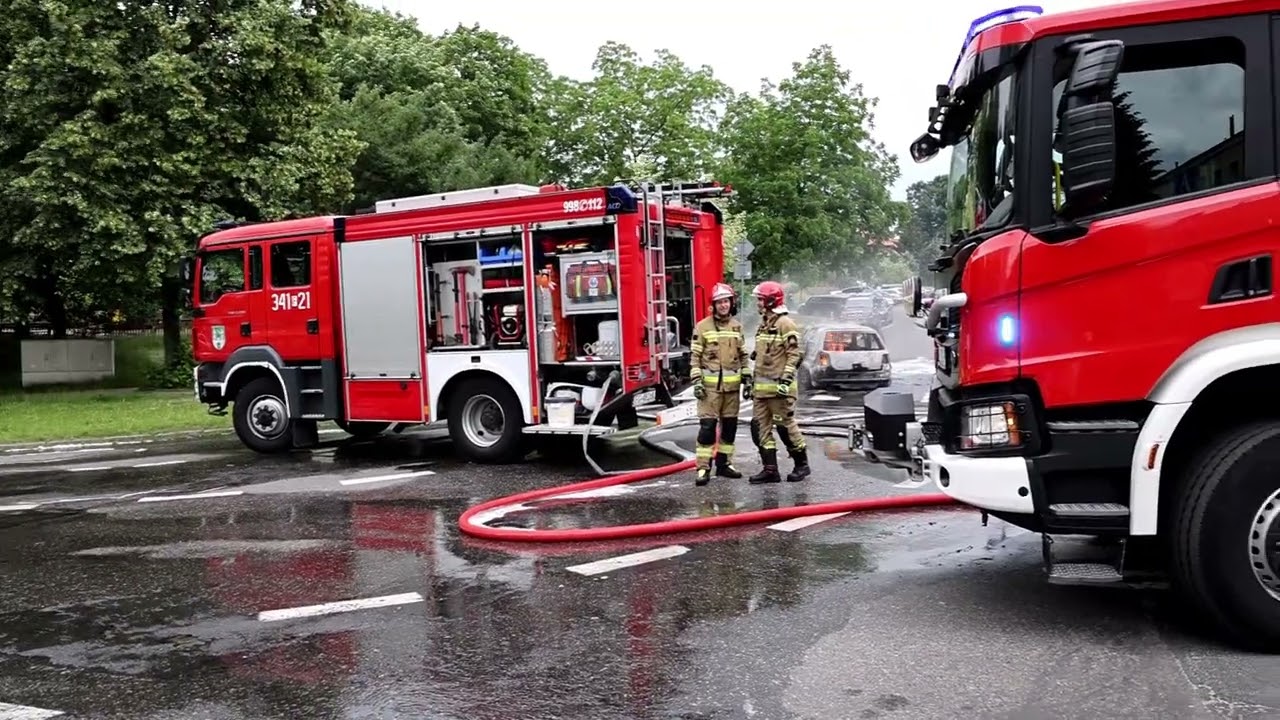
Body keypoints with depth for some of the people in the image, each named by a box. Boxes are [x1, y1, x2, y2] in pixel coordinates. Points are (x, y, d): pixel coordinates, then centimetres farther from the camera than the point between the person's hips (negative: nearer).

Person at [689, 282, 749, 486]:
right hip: (710, 385, -4)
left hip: (732, 385, 5)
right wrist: (696, 381, -10)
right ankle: (703, 468, -5)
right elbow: (695, 356, -4)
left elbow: (743, 355, 15)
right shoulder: (703, 327, -2)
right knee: (707, 426, -8)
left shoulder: (737, 326, 10)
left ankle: (724, 463, 21)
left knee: (729, 425, 10)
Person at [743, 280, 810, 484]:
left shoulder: (785, 324, -10)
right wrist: (752, 381, 22)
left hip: (778, 386, -9)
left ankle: (802, 464, 15)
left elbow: (794, 355, -15)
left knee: (786, 425, -1)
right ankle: (770, 469, 8)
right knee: (760, 427, 5)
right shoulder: (763, 324, 18)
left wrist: (786, 380, -21)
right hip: (762, 387, 9)